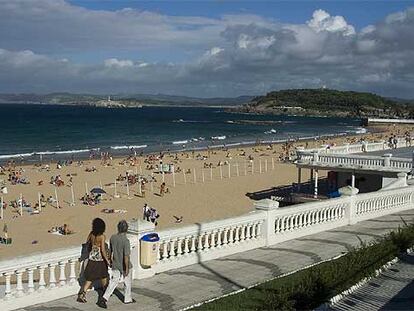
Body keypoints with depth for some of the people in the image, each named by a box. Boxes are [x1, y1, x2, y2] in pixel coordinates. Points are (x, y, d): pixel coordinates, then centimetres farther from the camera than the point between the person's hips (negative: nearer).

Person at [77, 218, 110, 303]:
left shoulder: (91, 234, -5)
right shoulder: (102, 237, -20)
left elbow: (87, 243, 11)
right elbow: (103, 250, -21)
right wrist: (107, 261, -14)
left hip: (92, 259, 4)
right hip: (100, 259, -4)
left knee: (90, 278, 10)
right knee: (103, 276, 19)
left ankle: (82, 293, -2)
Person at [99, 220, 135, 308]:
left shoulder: (112, 238, -6)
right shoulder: (125, 241, -24)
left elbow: (111, 251, 8)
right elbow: (126, 256, -25)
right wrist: (127, 269, -18)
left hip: (115, 265, 5)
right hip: (124, 266, -5)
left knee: (113, 282, 10)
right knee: (128, 283, 17)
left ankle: (104, 299, -3)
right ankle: (127, 299, 32)